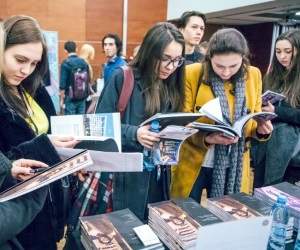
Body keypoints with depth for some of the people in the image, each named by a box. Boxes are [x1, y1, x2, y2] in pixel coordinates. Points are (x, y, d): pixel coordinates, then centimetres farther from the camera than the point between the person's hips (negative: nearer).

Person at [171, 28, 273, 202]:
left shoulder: (254, 75, -1)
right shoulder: (192, 74, -12)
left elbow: (254, 118, 9)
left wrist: (260, 128, -13)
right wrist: (207, 138, -26)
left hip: (235, 166, 3)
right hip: (194, 163, -2)